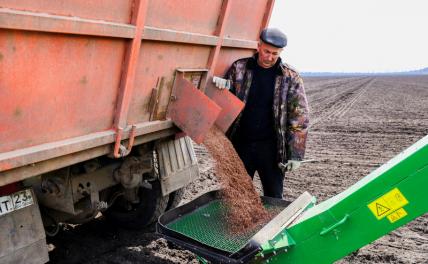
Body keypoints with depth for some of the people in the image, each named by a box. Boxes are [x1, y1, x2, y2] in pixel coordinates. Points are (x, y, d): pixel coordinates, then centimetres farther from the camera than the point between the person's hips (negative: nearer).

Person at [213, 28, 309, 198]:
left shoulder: (291, 78, -3)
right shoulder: (239, 68, 1)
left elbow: (299, 118, -2)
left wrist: (295, 154, -6)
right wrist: (223, 86, -12)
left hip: (271, 147, -2)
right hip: (241, 144, 2)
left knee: (273, 197, 9)